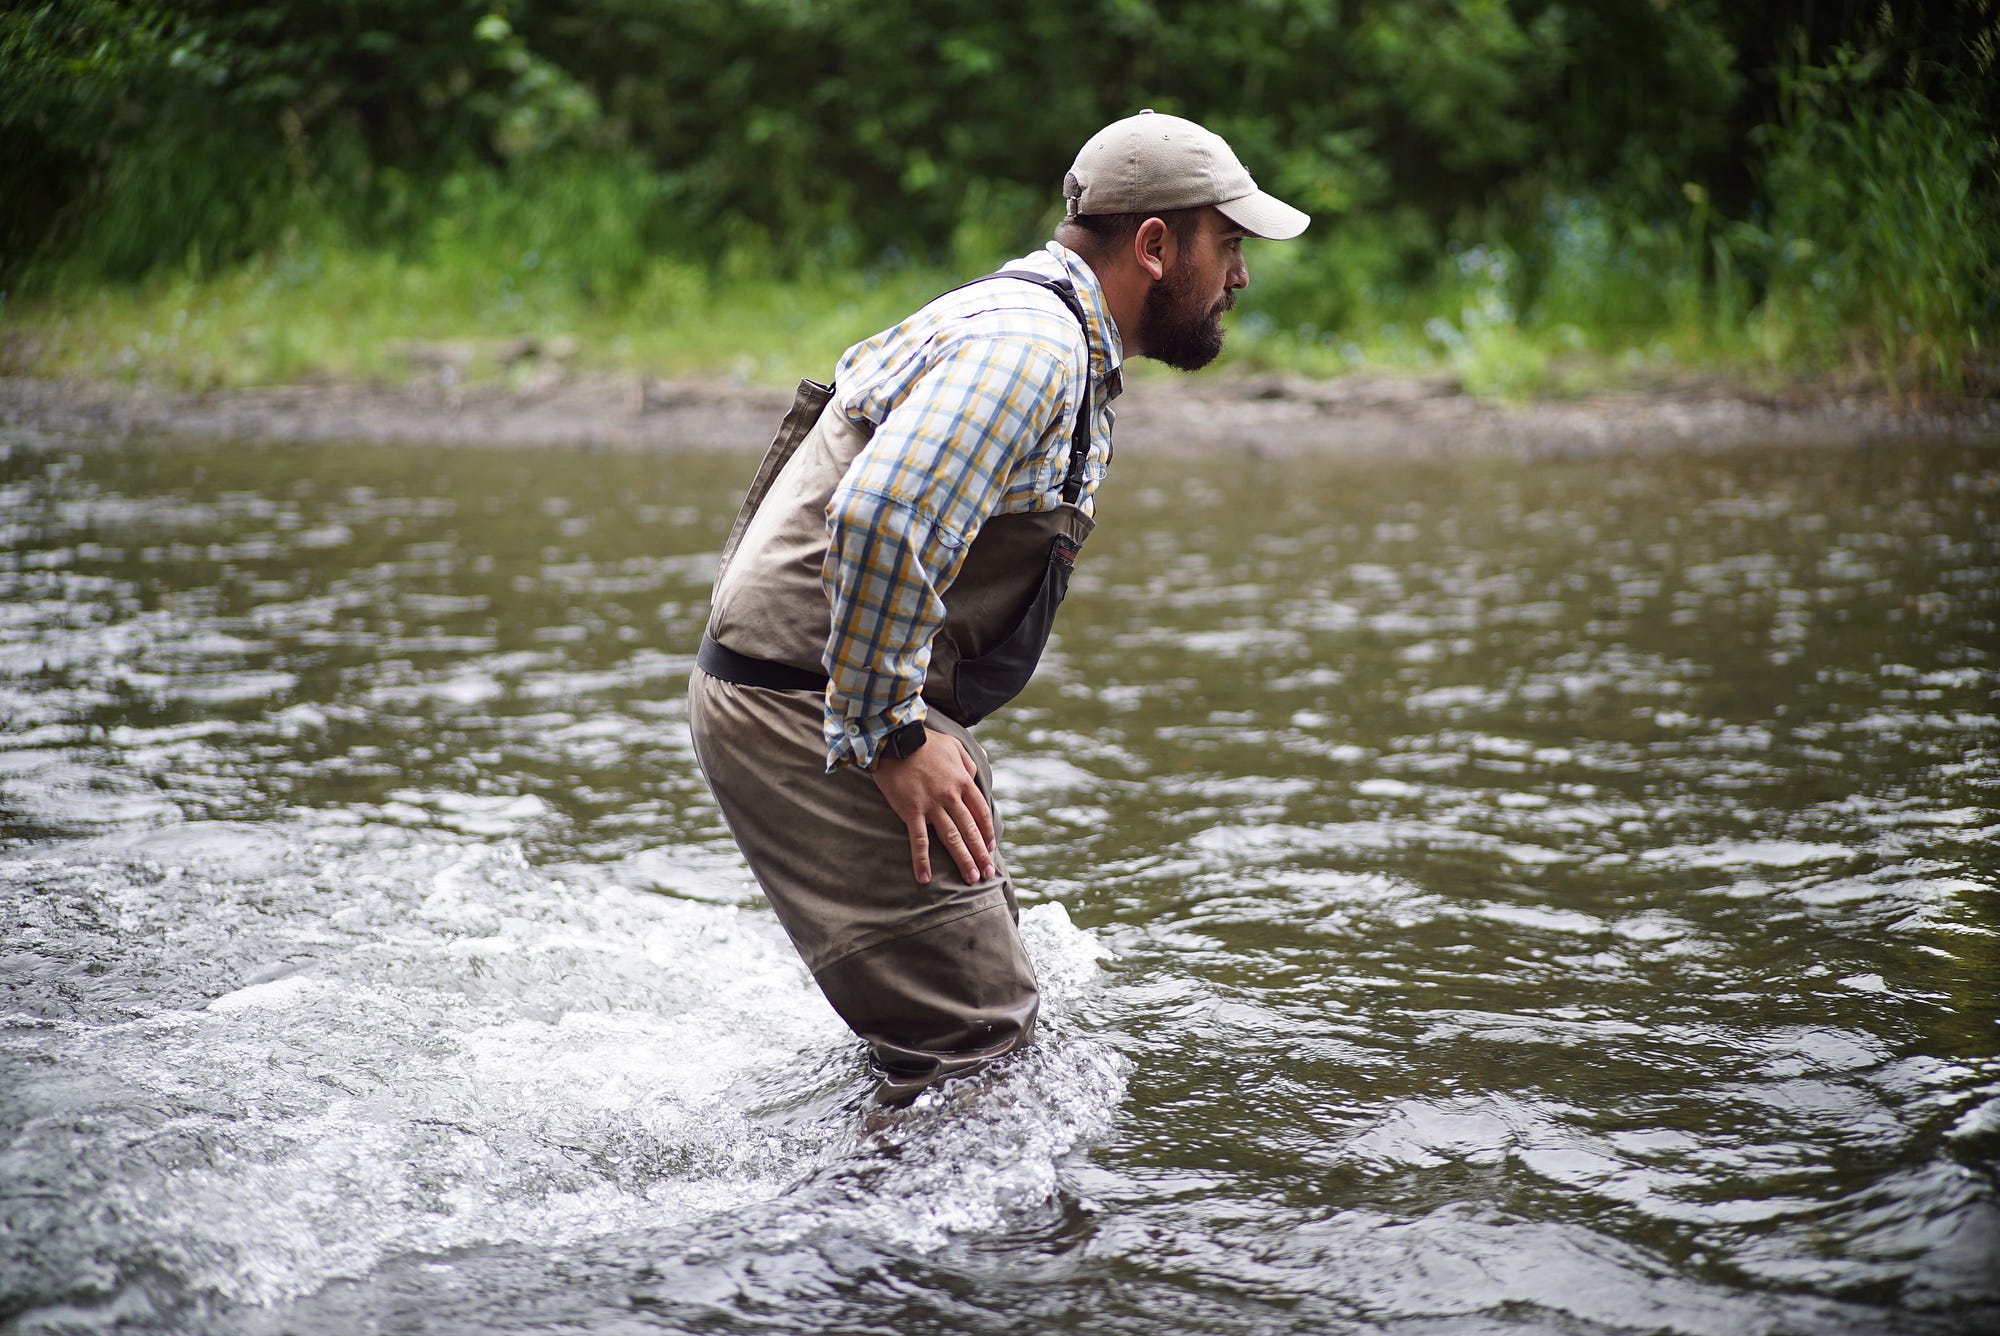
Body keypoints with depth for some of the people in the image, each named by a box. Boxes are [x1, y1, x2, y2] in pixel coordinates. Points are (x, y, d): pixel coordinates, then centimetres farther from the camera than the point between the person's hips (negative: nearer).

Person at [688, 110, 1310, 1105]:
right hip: (808, 713, -11)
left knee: (993, 997, 14)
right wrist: (891, 735, -24)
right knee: (974, 1041, -14)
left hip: (863, 701, 11)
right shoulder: (1030, 343, -18)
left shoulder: (1056, 340, 17)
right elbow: (881, 518, -32)